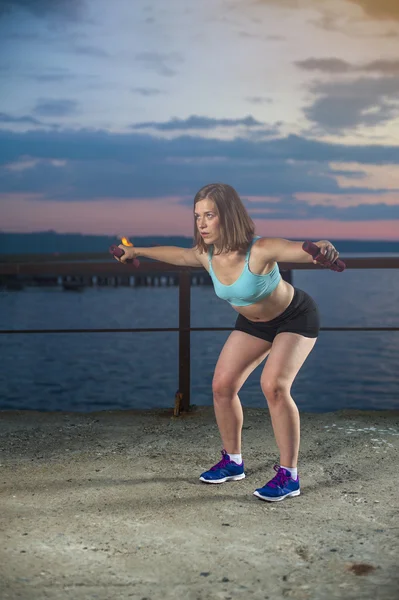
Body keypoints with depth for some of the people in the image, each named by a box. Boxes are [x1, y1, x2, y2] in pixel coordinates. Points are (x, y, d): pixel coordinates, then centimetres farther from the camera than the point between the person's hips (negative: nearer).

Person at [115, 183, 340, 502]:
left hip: (295, 318, -6)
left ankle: (289, 475, -12)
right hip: (253, 323, 7)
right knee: (222, 386, 0)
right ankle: (233, 462, 20)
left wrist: (322, 248, -76)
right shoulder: (206, 255, -17)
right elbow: (176, 253, 5)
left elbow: (302, 249, -53)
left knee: (274, 386, -25)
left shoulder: (260, 250, -36)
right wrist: (137, 251, 18)